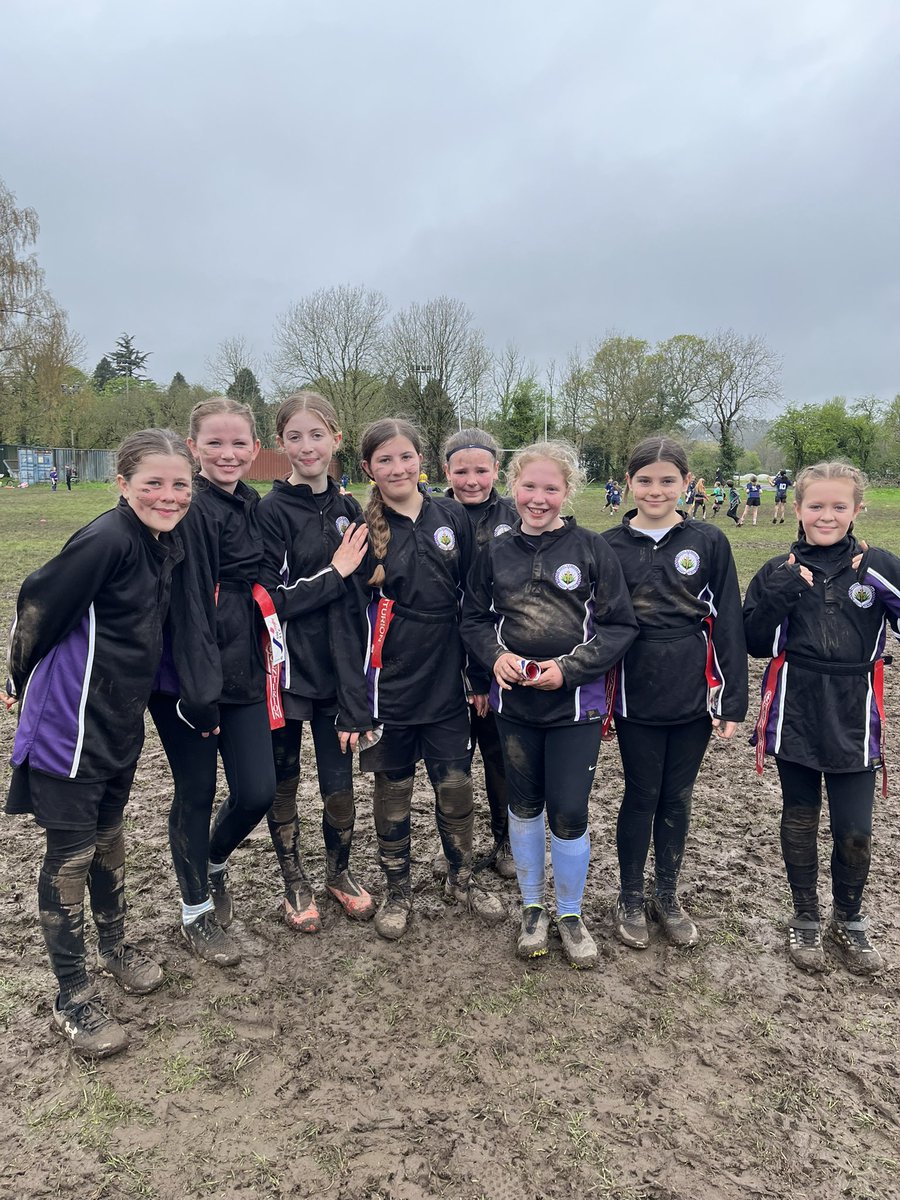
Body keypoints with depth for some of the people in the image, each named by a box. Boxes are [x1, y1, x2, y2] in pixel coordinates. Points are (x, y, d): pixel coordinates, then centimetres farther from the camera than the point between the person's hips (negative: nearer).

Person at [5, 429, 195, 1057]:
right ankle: (73, 997, 21)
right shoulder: (105, 540, -23)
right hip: (71, 722, -7)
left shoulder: (168, 542, 2)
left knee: (109, 837, 23)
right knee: (71, 854, 5)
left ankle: (115, 943, 43)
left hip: (122, 718, 7)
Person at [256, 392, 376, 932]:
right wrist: (334, 573, -15)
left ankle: (339, 872, 34)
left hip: (335, 670, 3)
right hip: (284, 670, -3)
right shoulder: (272, 510, -10)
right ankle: (295, 883, 33)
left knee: (340, 785, 7)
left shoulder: (348, 509, 5)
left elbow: (355, 599, 5)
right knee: (283, 783, 12)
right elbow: (271, 601, -14)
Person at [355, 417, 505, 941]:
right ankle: (398, 890, 31)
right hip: (389, 686, -2)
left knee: (457, 786, 11)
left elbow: (471, 598, 6)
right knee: (393, 791, 12)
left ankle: (463, 879, 34)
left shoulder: (453, 517, 2)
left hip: (446, 681, 2)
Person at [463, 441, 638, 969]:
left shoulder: (592, 548, -6)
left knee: (569, 813, 2)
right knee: (524, 806, 15)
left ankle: (571, 914, 27)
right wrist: (496, 654, -9)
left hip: (576, 704, -3)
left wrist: (569, 667, -16)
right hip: (515, 702, 3)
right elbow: (474, 619, 10)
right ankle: (533, 907, 35)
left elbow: (620, 626, -6)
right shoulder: (496, 553, 3)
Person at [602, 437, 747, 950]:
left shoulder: (709, 543, -1)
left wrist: (732, 701, -3)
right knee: (642, 797, 9)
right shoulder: (611, 547, -1)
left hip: (693, 698, 1)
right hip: (637, 699, -1)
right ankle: (631, 899, 29)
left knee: (678, 799, 14)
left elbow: (727, 624, 0)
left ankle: (668, 896, 33)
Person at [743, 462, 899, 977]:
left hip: (853, 720, -1)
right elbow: (756, 644, -1)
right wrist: (777, 595, -15)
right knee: (800, 820, 13)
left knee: (855, 830, 6)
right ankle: (806, 919, 32)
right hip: (795, 716, 1)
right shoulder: (779, 572, 2)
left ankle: (849, 920, 32)